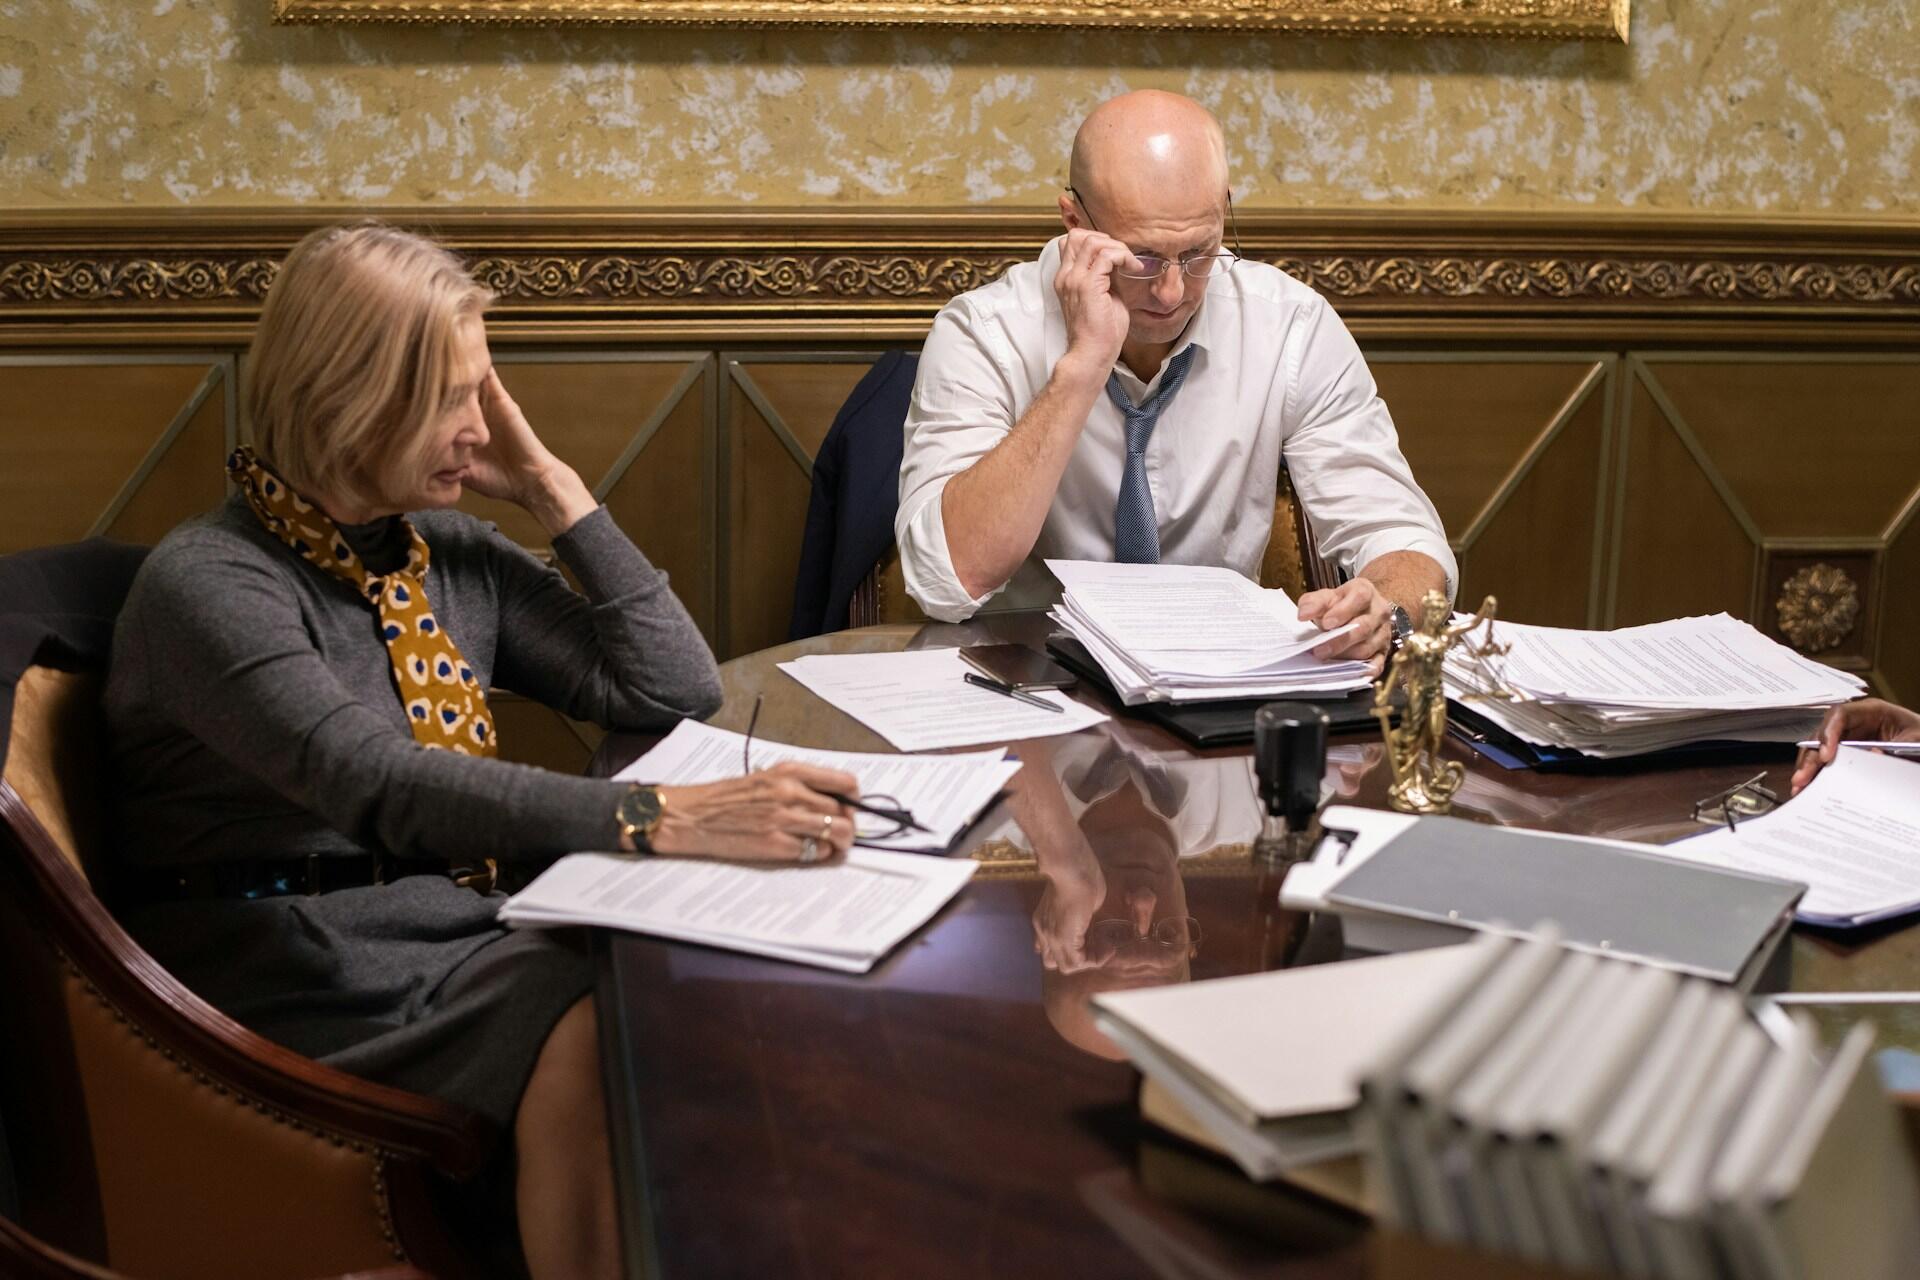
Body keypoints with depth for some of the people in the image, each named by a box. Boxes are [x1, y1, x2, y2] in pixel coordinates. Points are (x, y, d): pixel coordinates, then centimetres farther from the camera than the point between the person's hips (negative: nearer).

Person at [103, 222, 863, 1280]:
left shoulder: (450, 551, 10)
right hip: (299, 956, -6)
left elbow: (678, 690, 8)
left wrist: (551, 487, 2)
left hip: (456, 929, 6)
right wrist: (660, 818, -40)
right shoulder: (209, 583, -12)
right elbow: (375, 782, -29)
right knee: (601, 1043, -31)